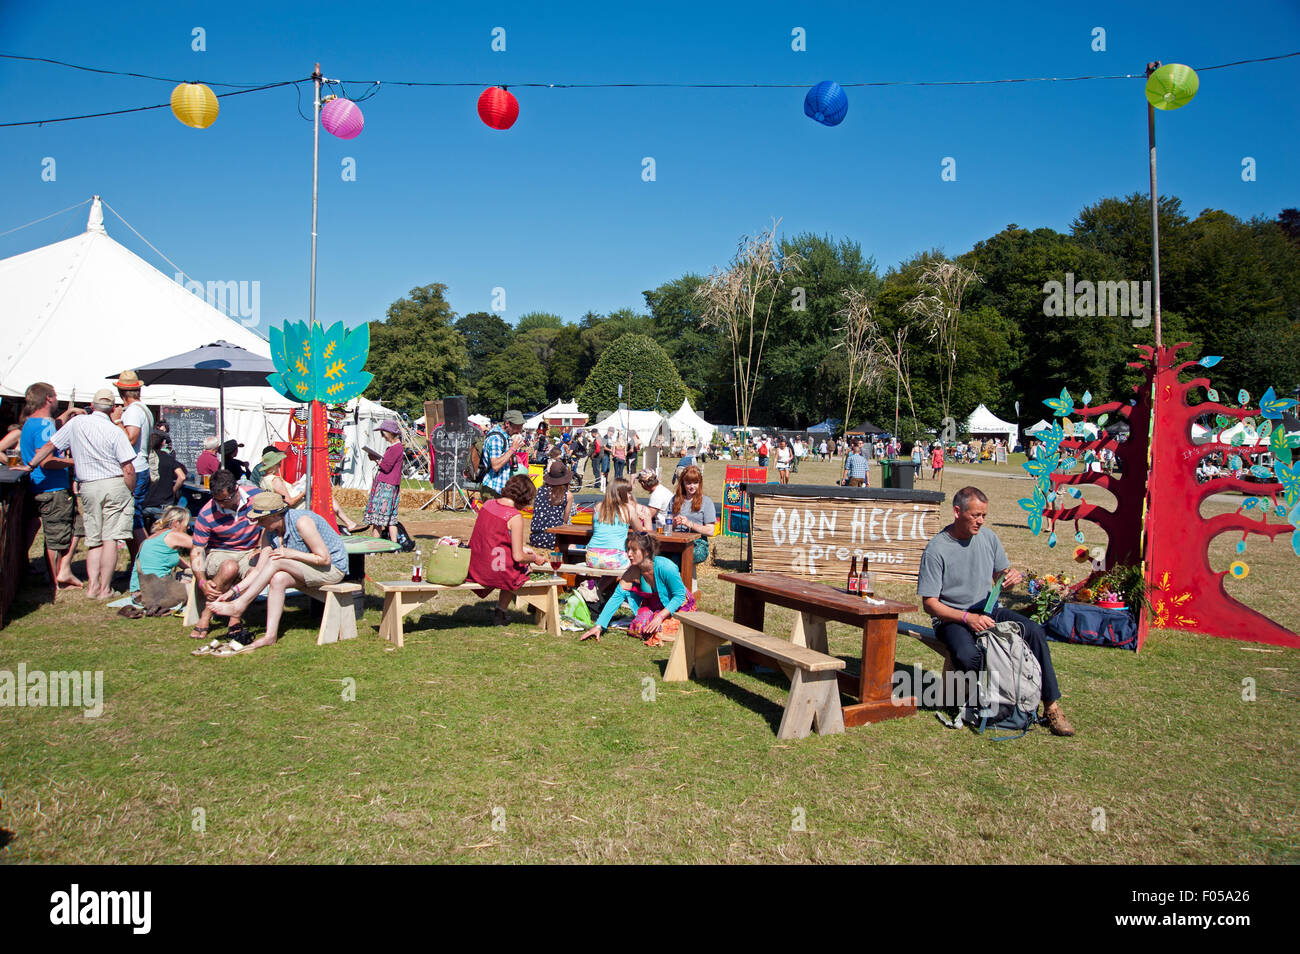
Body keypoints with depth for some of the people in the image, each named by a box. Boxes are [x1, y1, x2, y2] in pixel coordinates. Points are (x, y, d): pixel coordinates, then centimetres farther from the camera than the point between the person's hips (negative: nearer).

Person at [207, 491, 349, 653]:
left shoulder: (301, 521, -23)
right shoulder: (269, 533, 0)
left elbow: (324, 558, -20)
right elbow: (259, 571, 1)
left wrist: (291, 554, -23)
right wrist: (234, 590, -9)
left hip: (333, 568, -7)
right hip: (307, 571, 7)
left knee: (276, 561, -24)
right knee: (277, 579, -24)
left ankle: (240, 606, -14)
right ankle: (270, 635, -22)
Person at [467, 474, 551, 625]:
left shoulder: (488, 504, 3)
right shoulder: (515, 517, -18)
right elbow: (518, 557, -17)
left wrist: (522, 548, 19)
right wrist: (535, 558, 4)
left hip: (473, 567, 7)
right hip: (495, 572, -6)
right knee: (523, 567, 23)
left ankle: (499, 611, 35)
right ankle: (500, 612, 31)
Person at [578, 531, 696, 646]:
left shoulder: (665, 567, -32)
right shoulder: (633, 571, -18)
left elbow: (680, 595, -23)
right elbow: (617, 597, -17)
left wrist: (660, 616, -32)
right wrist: (598, 626, -22)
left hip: (679, 604, -4)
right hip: (654, 605, 5)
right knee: (638, 628, -19)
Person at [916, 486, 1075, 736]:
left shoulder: (988, 538, 6)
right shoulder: (936, 549, -11)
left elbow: (1001, 576, 18)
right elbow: (930, 603, -12)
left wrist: (1012, 576, -7)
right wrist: (968, 618, -23)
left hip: (988, 611, 5)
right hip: (952, 619, -5)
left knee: (1034, 631, -20)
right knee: (967, 656, -35)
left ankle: (1051, 706, -13)